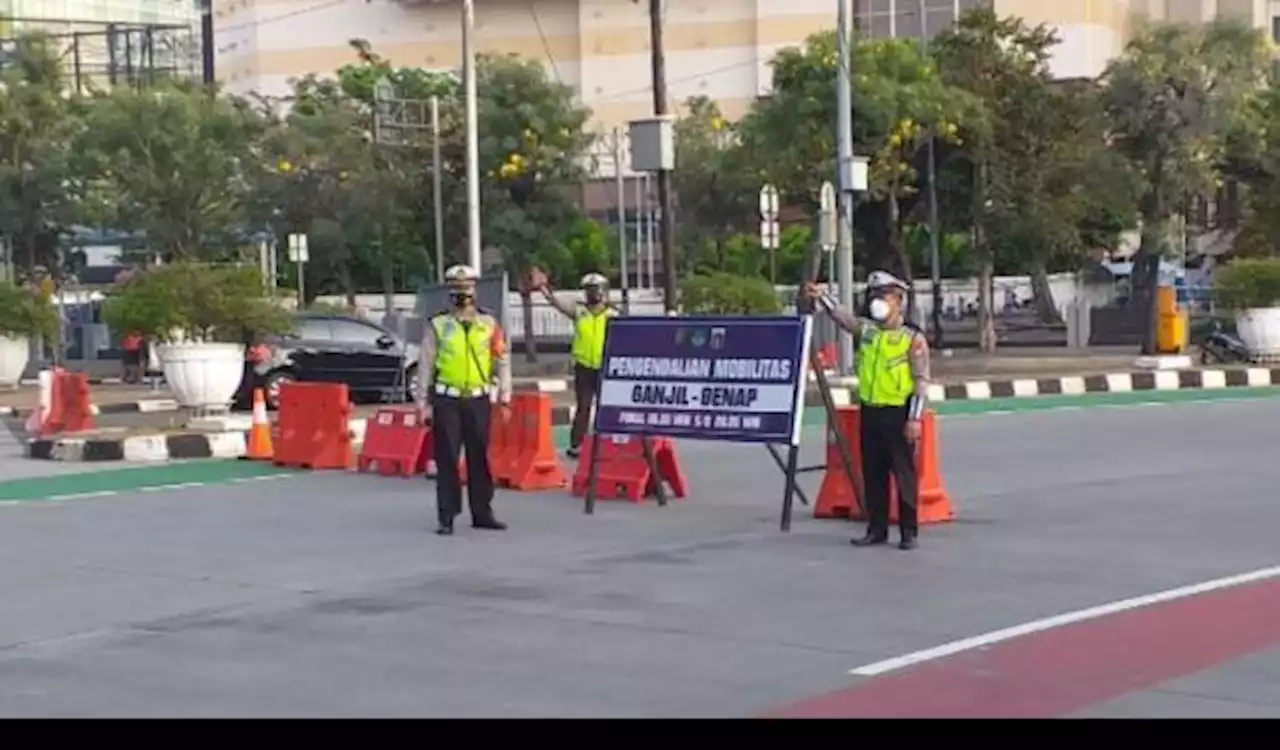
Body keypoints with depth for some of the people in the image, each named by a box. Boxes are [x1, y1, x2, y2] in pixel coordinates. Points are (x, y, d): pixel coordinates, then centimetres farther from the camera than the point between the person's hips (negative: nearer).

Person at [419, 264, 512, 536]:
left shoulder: (489, 323, 5)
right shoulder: (438, 325, 3)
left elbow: (502, 362, 7)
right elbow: (426, 365, 5)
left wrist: (505, 400, 2)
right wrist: (423, 402, 1)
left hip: (478, 400, 1)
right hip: (446, 401, -1)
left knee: (480, 458, 7)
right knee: (446, 460, -1)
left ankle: (482, 512, 18)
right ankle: (447, 517, 4)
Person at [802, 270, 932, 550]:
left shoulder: (913, 338, -6)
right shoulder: (866, 329, 11)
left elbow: (922, 381, -9)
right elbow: (842, 316, 6)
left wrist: (915, 418, -14)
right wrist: (820, 297, -10)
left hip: (898, 415, -6)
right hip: (869, 412, 6)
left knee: (904, 475, -1)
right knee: (873, 476, 9)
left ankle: (909, 532, 4)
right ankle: (876, 529, 17)